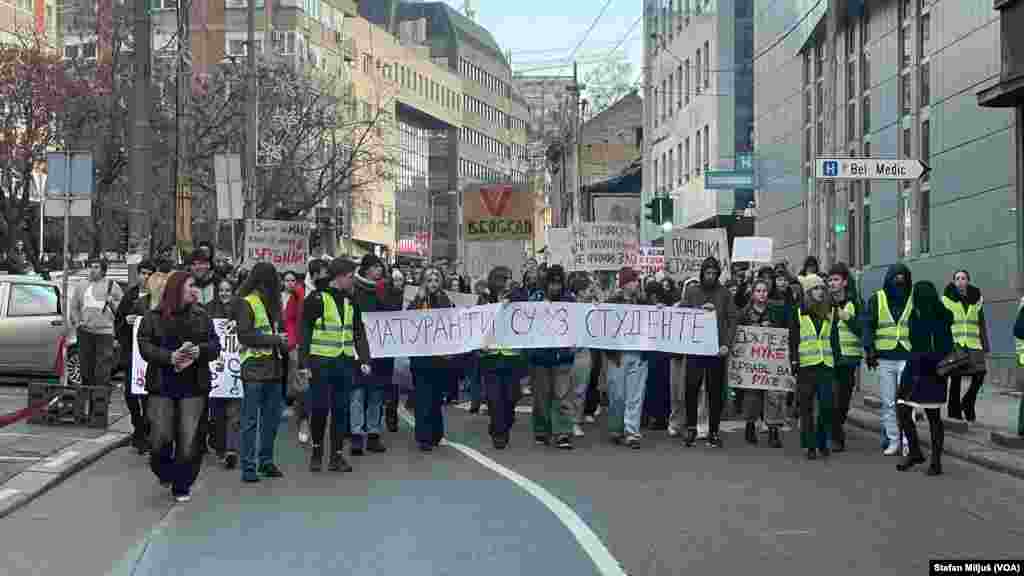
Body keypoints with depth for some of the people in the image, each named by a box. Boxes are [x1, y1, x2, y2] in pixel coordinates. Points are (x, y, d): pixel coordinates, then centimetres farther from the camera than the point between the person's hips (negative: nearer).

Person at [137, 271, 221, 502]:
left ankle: (182, 485, 14)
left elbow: (215, 346, 6)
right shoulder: (153, 318, 2)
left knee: (189, 438, -1)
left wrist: (199, 351, -15)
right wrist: (170, 357, -20)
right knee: (162, 437, -2)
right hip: (162, 386, -2)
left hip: (193, 387, 2)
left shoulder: (201, 317, 8)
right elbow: (145, 347, -5)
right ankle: (164, 472, 28)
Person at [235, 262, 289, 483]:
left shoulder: (273, 303, 16)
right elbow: (244, 335, -16)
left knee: (272, 418, 12)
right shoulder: (246, 303, -8)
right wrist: (274, 339, -15)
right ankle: (248, 467, 1)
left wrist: (283, 343, 9)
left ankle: (266, 461, 22)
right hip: (254, 368, -8)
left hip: (273, 367, 8)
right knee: (251, 419, -3)